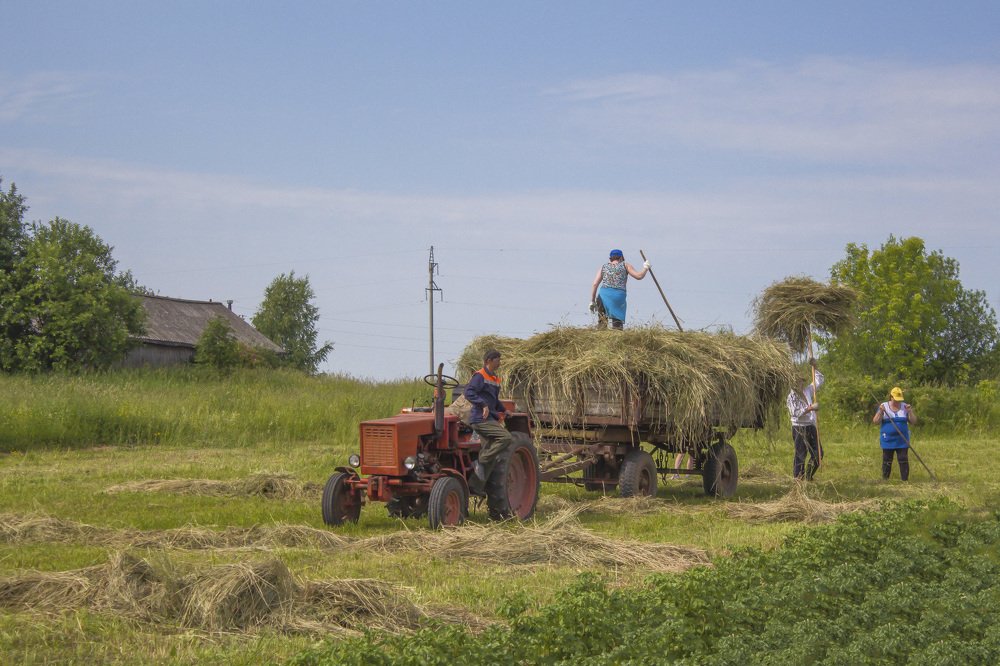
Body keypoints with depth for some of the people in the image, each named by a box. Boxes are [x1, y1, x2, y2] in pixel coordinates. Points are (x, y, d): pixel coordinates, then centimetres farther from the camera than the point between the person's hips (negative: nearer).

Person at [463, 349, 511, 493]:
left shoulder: (495, 379, 20)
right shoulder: (480, 376, -8)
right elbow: (468, 392, -20)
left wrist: (503, 411, 18)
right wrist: (483, 405, -26)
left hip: (490, 419, 9)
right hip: (480, 419, -9)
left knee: (490, 456, 5)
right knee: (505, 437, -22)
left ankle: (476, 486, 6)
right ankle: (480, 462, -15)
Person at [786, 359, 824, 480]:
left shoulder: (808, 391, 12)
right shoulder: (791, 397, -8)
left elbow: (819, 380, 22)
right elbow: (795, 412, -20)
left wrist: (814, 367, 13)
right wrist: (810, 408, -23)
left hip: (811, 427, 7)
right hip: (799, 428, -7)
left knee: (818, 453, 7)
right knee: (800, 454, -6)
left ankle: (809, 476, 18)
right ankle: (798, 478, -1)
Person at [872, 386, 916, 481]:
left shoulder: (905, 407, 4)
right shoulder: (884, 406, 0)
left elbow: (913, 421, 1)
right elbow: (875, 421, -5)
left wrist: (910, 411, -16)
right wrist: (880, 412, -21)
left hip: (902, 440, 1)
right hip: (888, 440, -1)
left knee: (904, 460, -4)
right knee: (887, 461, 3)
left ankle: (904, 480, 0)